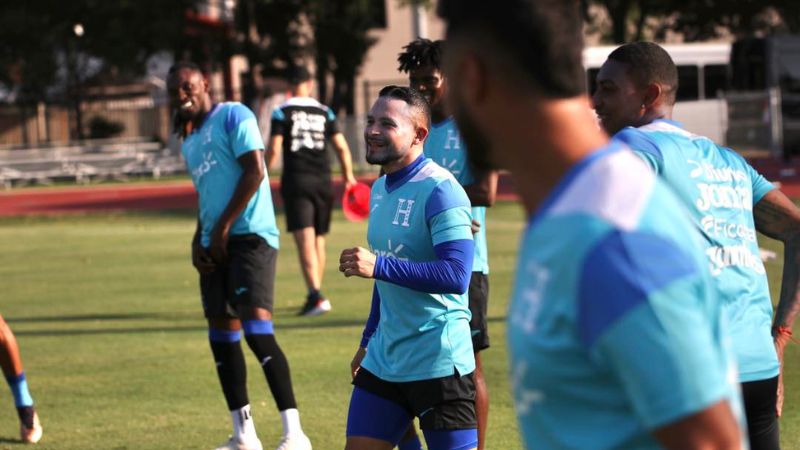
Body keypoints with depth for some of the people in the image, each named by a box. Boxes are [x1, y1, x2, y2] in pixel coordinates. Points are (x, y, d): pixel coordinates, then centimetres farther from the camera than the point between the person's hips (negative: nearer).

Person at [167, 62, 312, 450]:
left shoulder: (233, 116, -3)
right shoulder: (189, 141, 22)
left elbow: (255, 171, -12)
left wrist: (223, 227, -13)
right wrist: (198, 240, 12)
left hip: (250, 235, -9)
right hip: (215, 244, 9)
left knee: (257, 330, -18)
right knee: (222, 337, 7)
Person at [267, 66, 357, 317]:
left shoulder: (282, 113, -1)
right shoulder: (325, 112, 8)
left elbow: (274, 149, -9)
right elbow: (341, 147, 6)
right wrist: (348, 176, 18)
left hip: (296, 182, -3)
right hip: (322, 180, 3)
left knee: (305, 240, -11)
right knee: (319, 240, 15)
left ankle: (316, 296, -25)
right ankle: (315, 295, 24)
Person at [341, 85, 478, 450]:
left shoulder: (439, 190, -15)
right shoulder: (380, 189, 12)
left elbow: (456, 275, -25)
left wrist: (378, 266, -27)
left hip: (439, 362, -8)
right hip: (383, 361, 8)